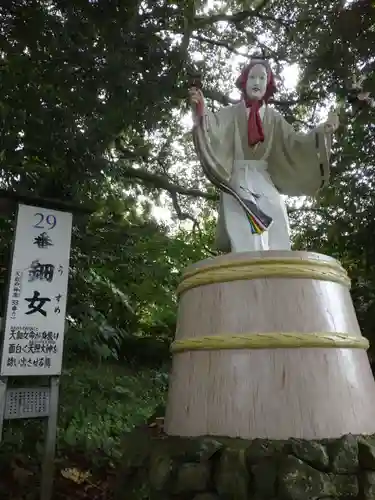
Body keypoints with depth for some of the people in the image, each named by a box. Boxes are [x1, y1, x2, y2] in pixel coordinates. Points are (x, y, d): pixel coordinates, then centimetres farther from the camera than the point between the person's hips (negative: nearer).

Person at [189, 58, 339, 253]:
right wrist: (202, 110, -31)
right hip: (238, 182, -2)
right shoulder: (231, 114, 10)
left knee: (276, 245, -13)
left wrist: (323, 131, -9)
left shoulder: (274, 118, 17)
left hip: (266, 183, 3)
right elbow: (213, 129, -10)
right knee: (245, 243, -19)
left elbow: (294, 142, 6)